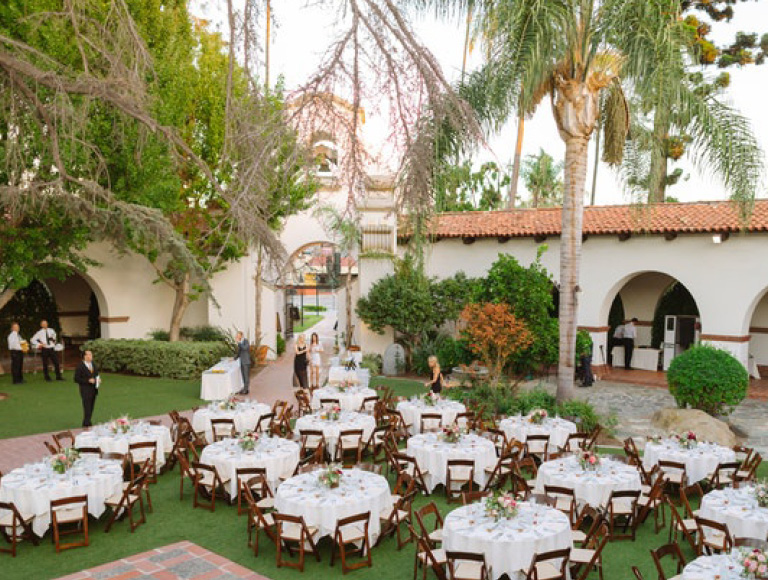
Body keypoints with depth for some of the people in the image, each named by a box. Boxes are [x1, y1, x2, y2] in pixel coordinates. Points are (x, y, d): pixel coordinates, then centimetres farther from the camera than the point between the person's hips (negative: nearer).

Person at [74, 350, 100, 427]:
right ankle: (87, 425, -1)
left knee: (91, 409, 12)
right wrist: (88, 380, -20)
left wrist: (98, 379, 1)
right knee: (87, 410, -8)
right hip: (85, 391, -7)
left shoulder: (93, 365, 11)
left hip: (94, 390, 7)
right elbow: (76, 379, -13)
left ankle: (86, 424, 24)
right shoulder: (80, 367, -11)